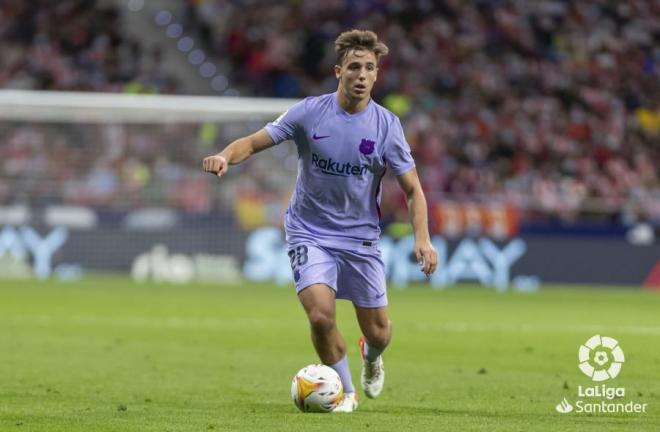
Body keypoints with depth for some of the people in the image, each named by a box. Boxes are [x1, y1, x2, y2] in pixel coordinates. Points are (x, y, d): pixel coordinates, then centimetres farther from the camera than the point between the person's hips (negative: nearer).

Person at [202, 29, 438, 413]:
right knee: (321, 315, -22)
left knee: (378, 332, 5)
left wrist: (422, 239, -18)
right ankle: (345, 391, 4)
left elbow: (412, 188, -4)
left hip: (361, 237, 1)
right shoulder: (310, 112, -10)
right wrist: (226, 157, -27)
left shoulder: (387, 125, -8)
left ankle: (371, 357, 45)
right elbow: (256, 142, -5)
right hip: (311, 233, -1)